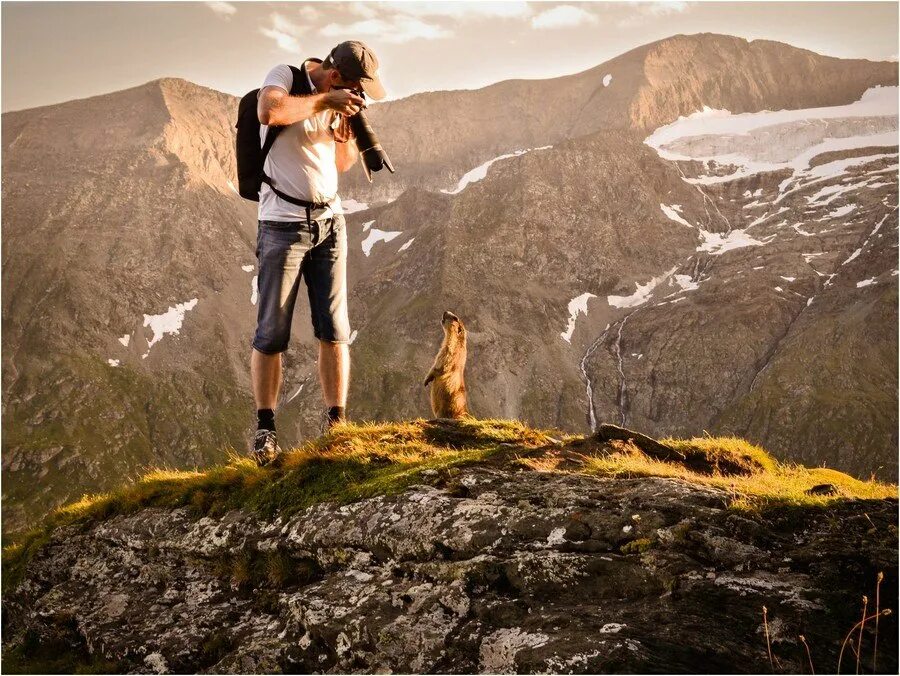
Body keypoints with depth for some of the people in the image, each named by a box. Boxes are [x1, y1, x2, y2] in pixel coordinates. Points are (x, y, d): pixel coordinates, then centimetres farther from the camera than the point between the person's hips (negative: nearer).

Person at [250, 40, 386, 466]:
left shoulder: (338, 96, 10)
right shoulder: (285, 76, -7)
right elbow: (268, 112, -31)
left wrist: (349, 134, -2)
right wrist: (325, 101, -21)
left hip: (330, 222, 6)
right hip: (283, 223, -5)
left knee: (334, 330, 0)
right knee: (271, 334, -3)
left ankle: (337, 424, 5)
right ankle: (265, 429, 8)